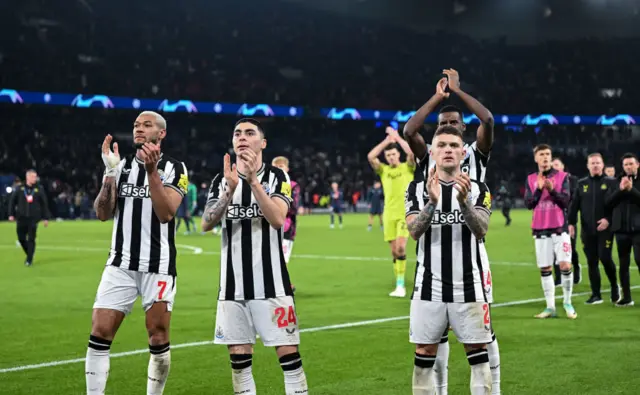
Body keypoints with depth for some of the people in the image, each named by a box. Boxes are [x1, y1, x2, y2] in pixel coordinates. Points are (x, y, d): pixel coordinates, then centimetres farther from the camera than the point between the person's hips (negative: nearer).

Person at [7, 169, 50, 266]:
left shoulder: (39, 189, 2)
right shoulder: (19, 188, 3)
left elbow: (45, 204, 5)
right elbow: (12, 201, 8)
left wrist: (46, 218, 3)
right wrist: (11, 214, 1)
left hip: (33, 218, -1)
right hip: (21, 218, 1)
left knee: (31, 239, -4)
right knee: (21, 238, 3)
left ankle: (29, 260, 4)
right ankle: (29, 255, 26)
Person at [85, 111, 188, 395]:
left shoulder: (174, 168, -1)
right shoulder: (121, 165, 10)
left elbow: (166, 213, -14)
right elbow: (103, 214, 2)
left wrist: (152, 171, -22)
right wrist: (110, 172, -10)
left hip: (158, 267, -3)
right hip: (120, 264, 3)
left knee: (158, 340, 0)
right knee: (99, 333, -6)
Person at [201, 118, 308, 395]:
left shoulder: (276, 177, 0)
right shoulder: (222, 181, 8)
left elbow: (278, 219, -18)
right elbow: (206, 225, -7)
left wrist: (253, 180, -26)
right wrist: (230, 190, -21)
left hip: (271, 283, -3)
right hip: (233, 286, 3)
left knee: (288, 352, -5)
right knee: (239, 358, 6)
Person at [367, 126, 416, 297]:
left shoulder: (407, 167, 4)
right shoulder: (383, 170, 10)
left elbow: (411, 152, -17)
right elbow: (370, 157, -7)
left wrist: (397, 137, -9)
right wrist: (386, 141, -7)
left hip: (405, 214, -3)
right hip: (389, 215, 4)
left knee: (400, 247, -19)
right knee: (394, 251, 5)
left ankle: (401, 285, -14)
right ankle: (400, 286, 12)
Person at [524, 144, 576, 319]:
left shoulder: (562, 176, 0)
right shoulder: (531, 179, 6)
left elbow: (565, 202, -7)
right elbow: (528, 204, -2)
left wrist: (552, 190, -22)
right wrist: (539, 189, -16)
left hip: (559, 228, -2)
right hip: (540, 230, 2)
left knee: (565, 265, -10)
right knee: (545, 269, 3)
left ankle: (567, 303, 7)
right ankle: (550, 307, 10)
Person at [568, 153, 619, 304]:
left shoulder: (610, 183, 2)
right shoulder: (581, 184, 10)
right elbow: (574, 205, 8)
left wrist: (609, 220, -14)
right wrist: (571, 223, -1)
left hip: (605, 228, -3)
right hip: (587, 230, 3)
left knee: (605, 258, -12)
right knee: (592, 262, 4)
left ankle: (614, 286, 14)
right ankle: (596, 295, 11)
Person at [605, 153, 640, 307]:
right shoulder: (617, 182, 10)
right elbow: (608, 202, 1)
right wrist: (620, 189, -12)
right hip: (621, 229, 3)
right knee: (623, 264, 7)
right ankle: (626, 297, 14)